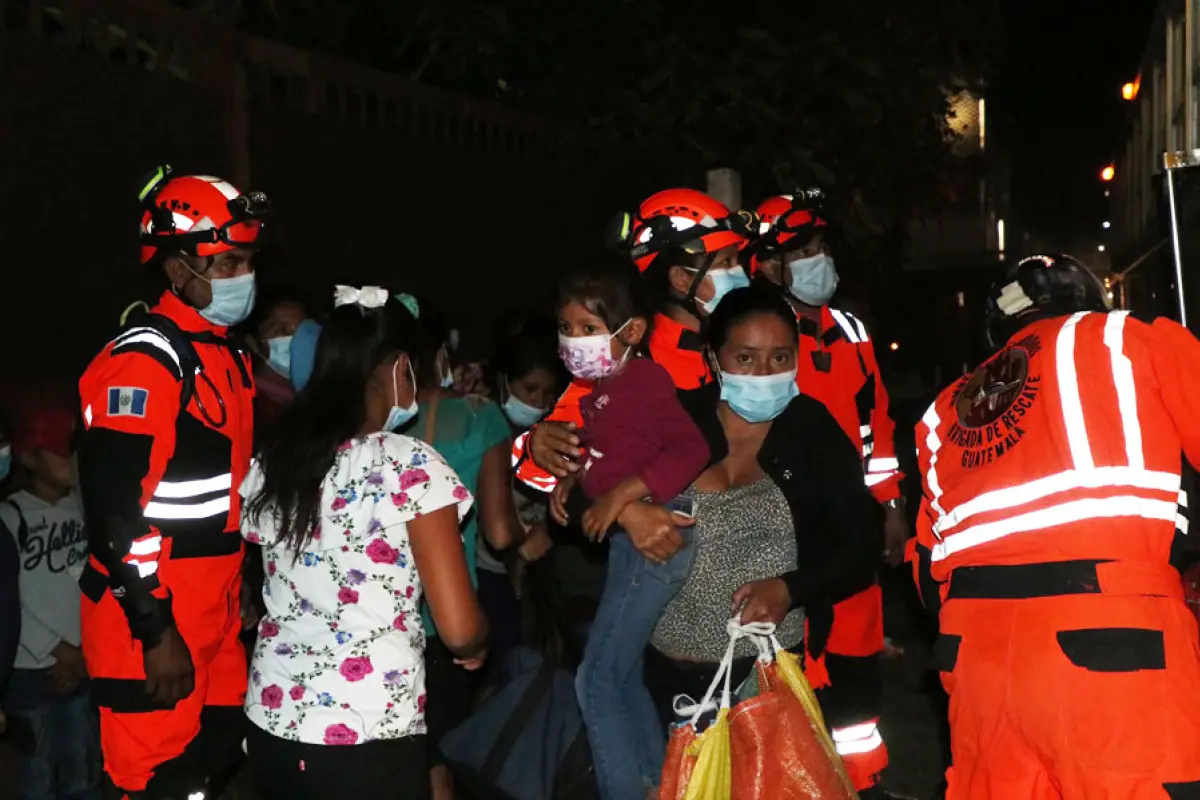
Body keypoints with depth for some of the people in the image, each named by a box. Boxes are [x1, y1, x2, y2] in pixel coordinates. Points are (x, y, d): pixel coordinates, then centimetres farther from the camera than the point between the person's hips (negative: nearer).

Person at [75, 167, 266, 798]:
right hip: (151, 629, -9)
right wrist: (156, 633, -21)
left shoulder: (227, 355, 13)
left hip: (214, 621, 9)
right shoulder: (143, 361, -17)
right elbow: (114, 508, -22)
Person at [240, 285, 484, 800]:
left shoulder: (272, 460, 4)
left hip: (272, 721, 6)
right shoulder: (411, 466, -13)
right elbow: (459, 630, -14)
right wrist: (477, 646, 5)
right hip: (369, 736, -6)